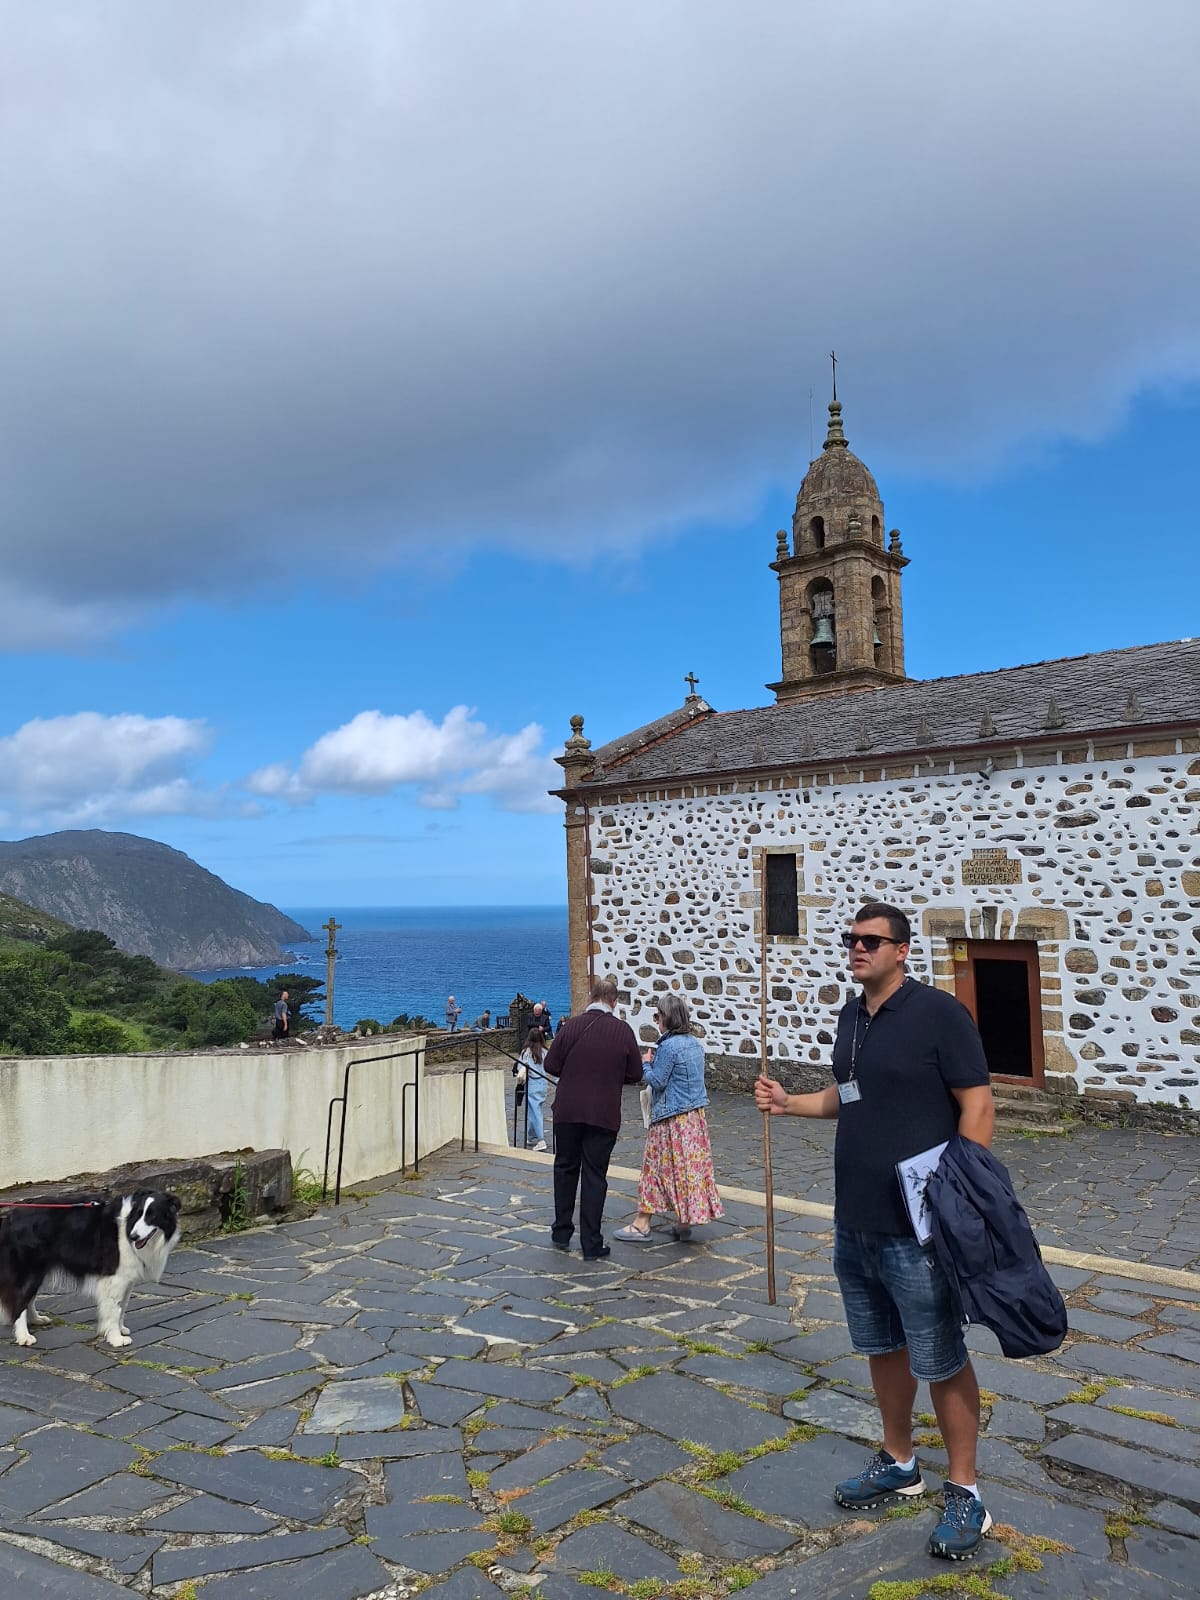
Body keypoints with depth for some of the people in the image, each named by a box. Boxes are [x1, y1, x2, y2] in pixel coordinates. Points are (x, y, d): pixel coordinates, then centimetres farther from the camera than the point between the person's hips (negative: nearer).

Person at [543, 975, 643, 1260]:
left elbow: (550, 1065, -3)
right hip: (604, 1114, -1)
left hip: (568, 1110, 1)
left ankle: (562, 1233, 26)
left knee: (566, 1168, 18)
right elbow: (635, 1075, 0)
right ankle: (591, 1245, 9)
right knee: (595, 1175, 6)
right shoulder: (623, 1031, -7)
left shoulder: (572, 1025, -8)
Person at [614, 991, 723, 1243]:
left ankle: (642, 1225, 6)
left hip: (672, 1118, -8)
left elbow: (657, 1081, -16)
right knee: (692, 1165, 11)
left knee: (656, 1165, 0)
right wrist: (657, 1062, 11)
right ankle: (684, 1222, 17)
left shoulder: (669, 1046, -18)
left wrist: (646, 1063, -1)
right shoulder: (695, 1043, 8)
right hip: (696, 1115, 8)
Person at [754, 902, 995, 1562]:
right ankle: (898, 1465, 38)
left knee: (940, 1362, 6)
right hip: (853, 1222, 8)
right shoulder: (852, 1016, 8)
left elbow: (977, 1104, -16)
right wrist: (790, 1102, 5)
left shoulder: (938, 1012, -15)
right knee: (882, 1347, 21)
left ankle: (964, 1494, 23)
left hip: (916, 1228, -7)